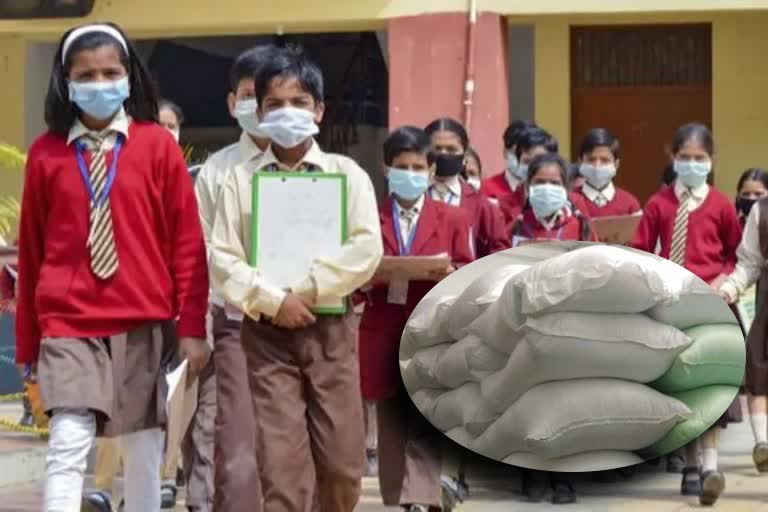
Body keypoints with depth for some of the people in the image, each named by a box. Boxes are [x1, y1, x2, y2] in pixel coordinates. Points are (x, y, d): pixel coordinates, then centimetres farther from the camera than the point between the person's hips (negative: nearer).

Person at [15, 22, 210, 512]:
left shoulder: (158, 145, 0)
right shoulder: (45, 153, 4)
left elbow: (188, 241, 1)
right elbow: (31, 249, 9)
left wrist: (192, 326, -2)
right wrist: (28, 341, 12)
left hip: (145, 323, 0)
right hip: (69, 324, 0)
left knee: (144, 450, 8)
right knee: (69, 445, -12)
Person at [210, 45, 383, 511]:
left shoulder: (347, 173, 5)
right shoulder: (241, 179, 6)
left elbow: (367, 249, -6)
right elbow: (222, 258, -1)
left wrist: (308, 291, -13)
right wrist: (273, 301, -13)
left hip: (331, 328, 0)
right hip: (267, 331, 0)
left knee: (342, 460, 3)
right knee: (281, 465, -5)